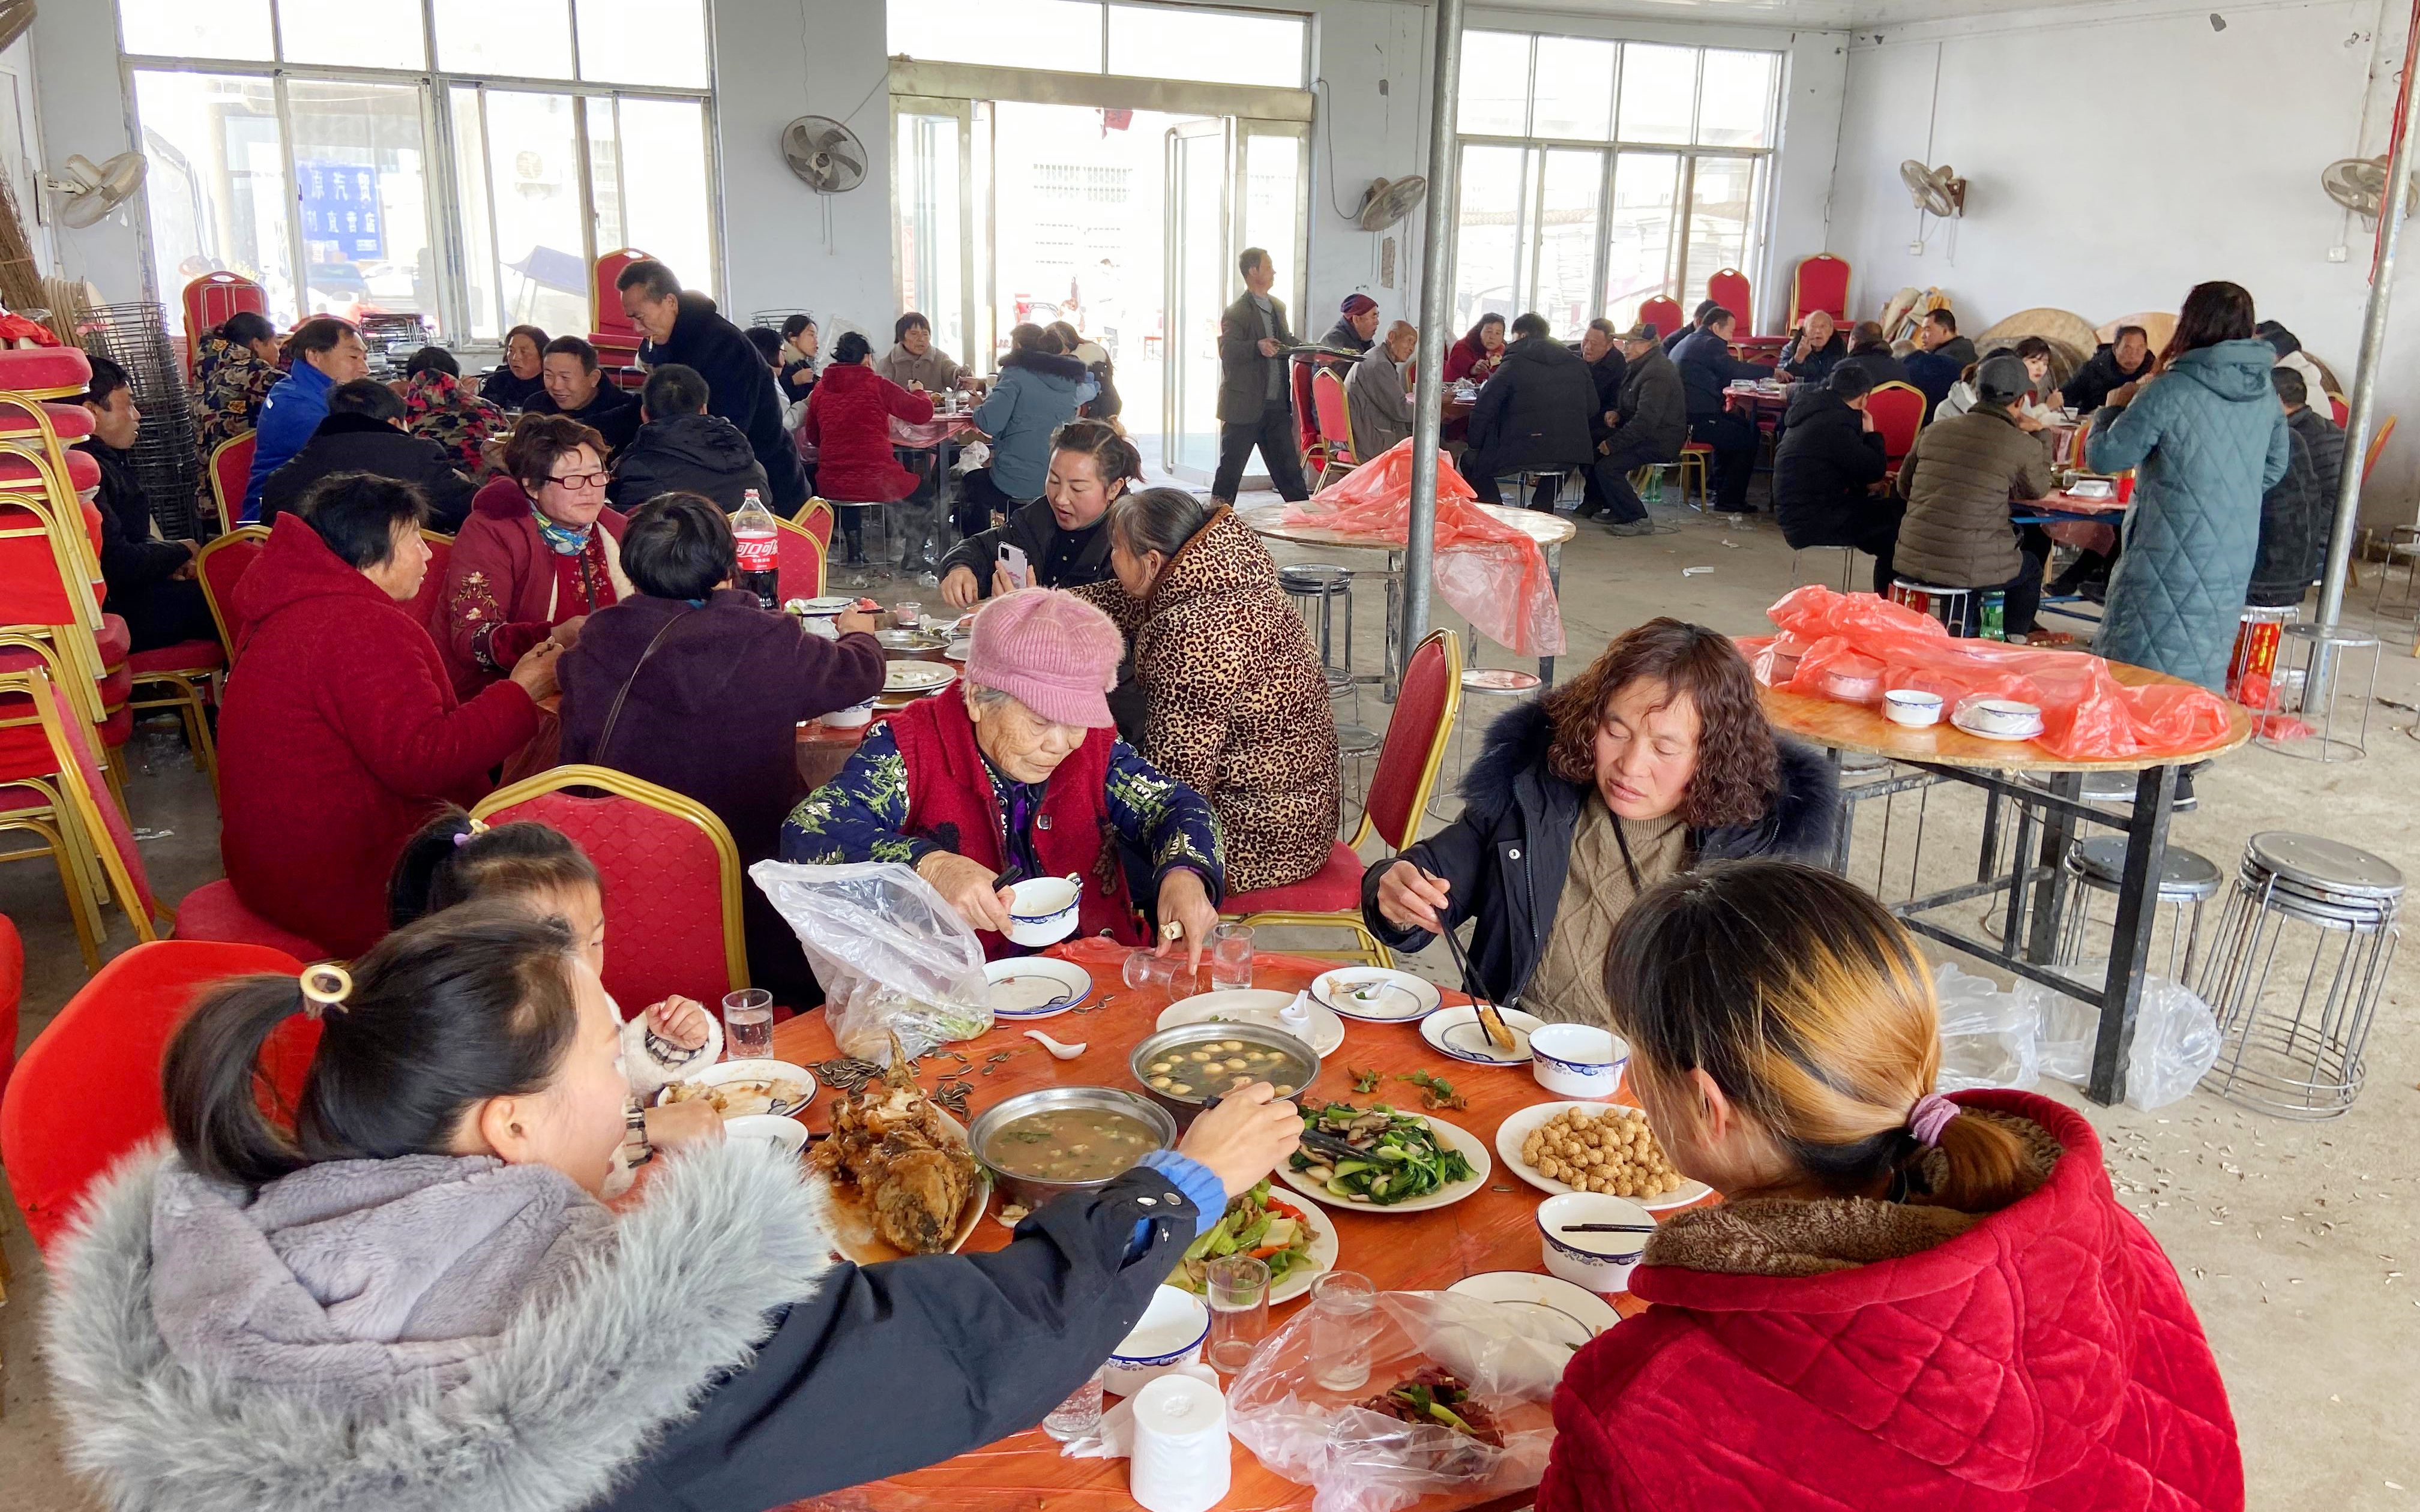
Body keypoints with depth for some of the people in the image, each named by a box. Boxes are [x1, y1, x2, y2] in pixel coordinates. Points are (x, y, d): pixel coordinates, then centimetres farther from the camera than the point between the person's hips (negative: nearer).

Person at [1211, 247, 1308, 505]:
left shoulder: (1278, 307, 16)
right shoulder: (1236, 313, -10)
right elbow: (1227, 351, -24)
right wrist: (1257, 347, -40)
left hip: (1276, 406, 7)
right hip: (1244, 406, -7)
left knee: (1289, 468, 10)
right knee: (1230, 469, 2)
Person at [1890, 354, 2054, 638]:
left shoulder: (1934, 430, 4)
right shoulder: (2023, 446, -7)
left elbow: (1903, 486, 16)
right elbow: (2038, 490, 14)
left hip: (1910, 563, 3)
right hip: (1969, 570, -3)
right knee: (2031, 567, 27)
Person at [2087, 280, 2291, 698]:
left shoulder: (2170, 391, -16)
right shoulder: (2266, 396, 5)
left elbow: (2103, 456, -12)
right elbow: (2274, 470, 18)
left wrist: (2113, 408, 5)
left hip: (2171, 559, -7)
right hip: (2233, 564, 7)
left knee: (2136, 674, 2)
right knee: (2203, 667, 15)